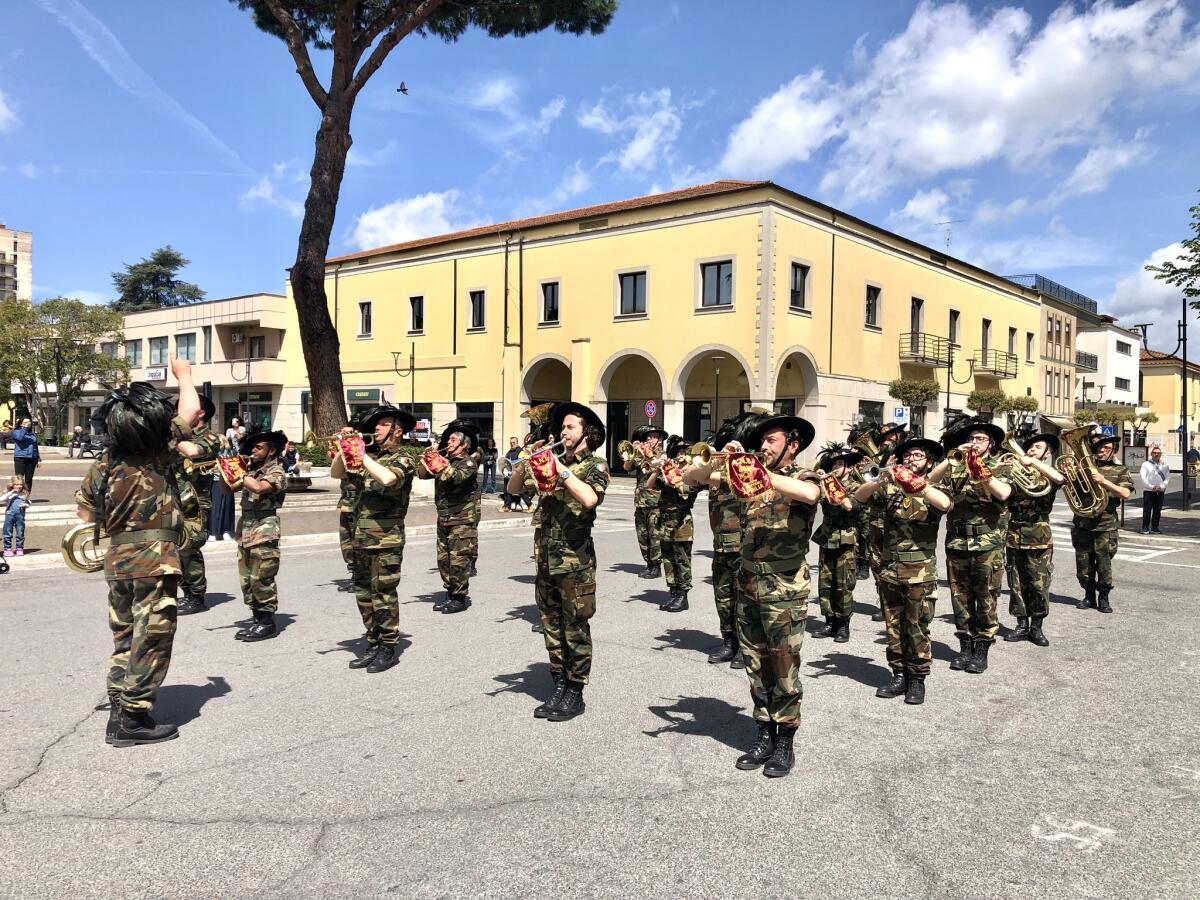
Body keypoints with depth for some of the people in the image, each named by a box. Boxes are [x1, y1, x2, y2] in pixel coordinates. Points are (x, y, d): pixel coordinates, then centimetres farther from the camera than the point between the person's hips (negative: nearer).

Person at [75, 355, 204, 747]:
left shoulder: (104, 463, 5)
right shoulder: (160, 453, -10)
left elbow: (85, 513, 10)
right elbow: (189, 411, -3)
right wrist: (183, 374, 11)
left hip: (117, 559, 6)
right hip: (155, 561, -6)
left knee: (124, 639, 17)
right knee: (150, 642, 1)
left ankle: (119, 712, 22)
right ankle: (134, 719, 5)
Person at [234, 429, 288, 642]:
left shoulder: (276, 472, -8)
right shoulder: (251, 468, 15)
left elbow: (258, 487, -25)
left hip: (264, 531, -8)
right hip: (245, 531, 8)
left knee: (261, 579, -5)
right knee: (247, 580, 11)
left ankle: (268, 623, 4)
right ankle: (257, 620, 20)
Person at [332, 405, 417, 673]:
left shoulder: (403, 459, -5)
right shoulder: (369, 455, 13)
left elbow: (388, 478, -26)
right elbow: (336, 473, 15)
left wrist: (361, 455, -17)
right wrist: (342, 452, -2)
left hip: (386, 539, -7)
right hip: (360, 537, 7)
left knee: (383, 594, -3)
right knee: (363, 594, 12)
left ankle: (388, 649, 8)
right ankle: (372, 644, 23)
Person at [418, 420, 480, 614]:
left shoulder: (468, 462, -5)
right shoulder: (444, 459, 14)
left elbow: (458, 477, -25)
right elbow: (422, 474, 9)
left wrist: (440, 465, -32)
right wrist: (426, 460, -8)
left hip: (461, 519, -7)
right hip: (443, 517, 7)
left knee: (459, 560, -6)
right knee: (443, 558, 10)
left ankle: (461, 597, 2)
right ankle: (449, 593, 20)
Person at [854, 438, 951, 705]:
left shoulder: (933, 488, -1)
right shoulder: (891, 485, 6)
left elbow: (945, 504, -24)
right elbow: (859, 496, -7)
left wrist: (917, 483, -37)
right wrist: (880, 481, -26)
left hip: (920, 570, -3)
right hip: (889, 567, 3)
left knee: (917, 627, 4)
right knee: (893, 626, 11)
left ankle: (917, 680, 16)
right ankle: (899, 675, 22)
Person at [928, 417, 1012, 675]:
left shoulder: (999, 466, 4)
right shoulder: (955, 467, 9)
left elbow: (1003, 493, -16)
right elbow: (931, 480, -9)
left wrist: (980, 471, -25)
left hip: (988, 543, -2)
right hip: (957, 542, 3)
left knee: (986, 597, 3)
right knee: (960, 595, 9)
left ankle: (982, 648, 13)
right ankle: (965, 645, 20)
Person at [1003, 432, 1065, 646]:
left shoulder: (1046, 475, 2)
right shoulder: (1015, 473, 11)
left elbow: (1059, 478, -22)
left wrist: (1033, 462, -25)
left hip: (1039, 538, -3)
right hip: (1014, 536, 3)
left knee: (1039, 585, 0)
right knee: (1016, 584, 7)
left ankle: (1036, 628, 12)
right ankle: (1022, 625, 17)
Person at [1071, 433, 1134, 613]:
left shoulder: (1120, 471, 7)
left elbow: (1125, 493, -9)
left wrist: (1104, 481, -20)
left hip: (1106, 525, -2)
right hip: (1082, 523, 2)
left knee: (1104, 564, 0)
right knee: (1083, 563, 6)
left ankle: (1103, 598, 13)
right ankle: (1089, 595, 20)